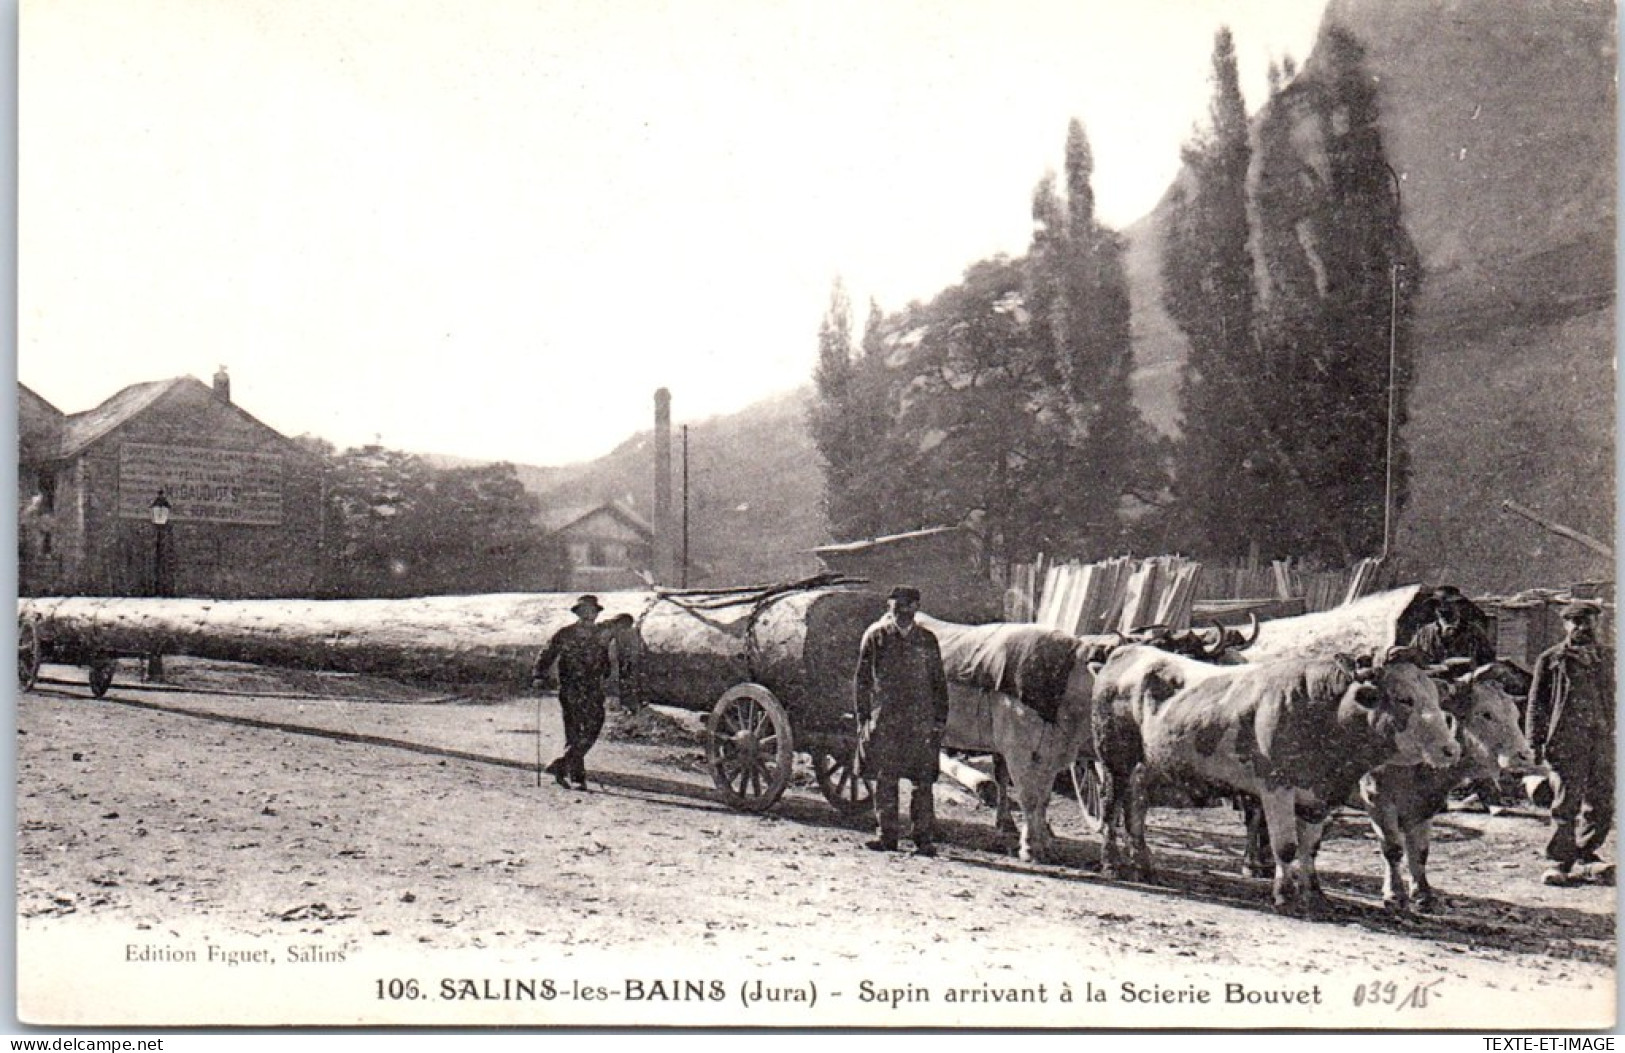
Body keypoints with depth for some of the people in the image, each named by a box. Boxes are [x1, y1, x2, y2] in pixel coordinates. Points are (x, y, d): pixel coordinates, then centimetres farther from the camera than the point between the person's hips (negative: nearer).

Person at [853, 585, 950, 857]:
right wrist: (863, 717, -1)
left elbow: (939, 682, 14)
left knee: (923, 781, -1)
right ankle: (887, 836, 10)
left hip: (921, 722, 1)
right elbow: (862, 679, 6)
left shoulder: (927, 640, 10)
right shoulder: (875, 636, 5)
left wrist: (940, 720, 7)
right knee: (885, 781, 2)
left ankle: (925, 838, 4)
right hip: (883, 720, -1)